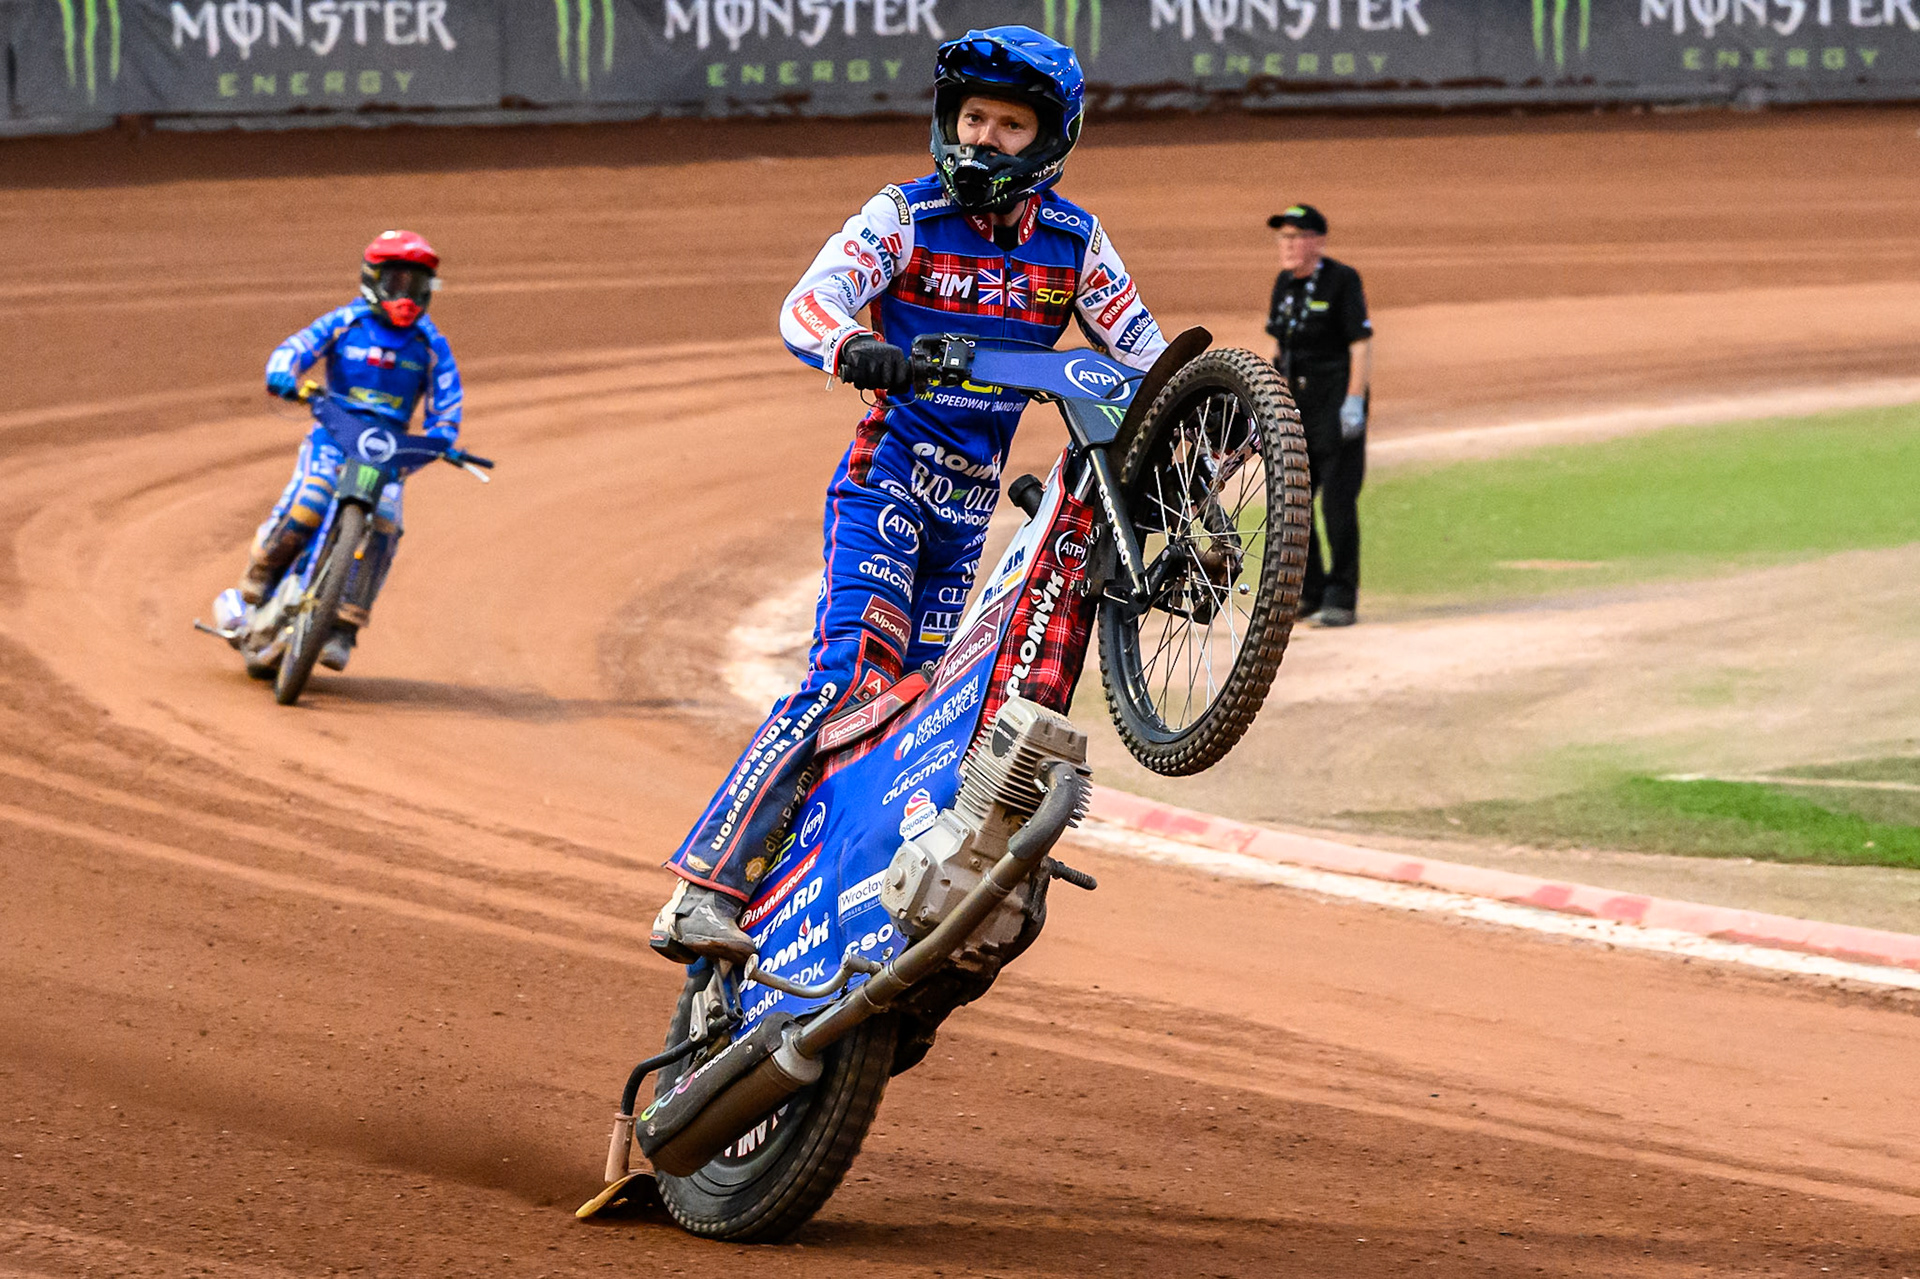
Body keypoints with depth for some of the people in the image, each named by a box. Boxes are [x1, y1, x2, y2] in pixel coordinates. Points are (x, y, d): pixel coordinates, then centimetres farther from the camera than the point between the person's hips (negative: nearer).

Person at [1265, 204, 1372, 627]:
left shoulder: (1342, 281, -10)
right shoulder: (1285, 283, 11)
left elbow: (1361, 344, -14)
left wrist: (1355, 401, -21)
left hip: (1336, 401, -8)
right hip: (1293, 402, 8)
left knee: (1337, 502, -8)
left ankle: (1341, 600, -4)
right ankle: (1309, 592, 17)